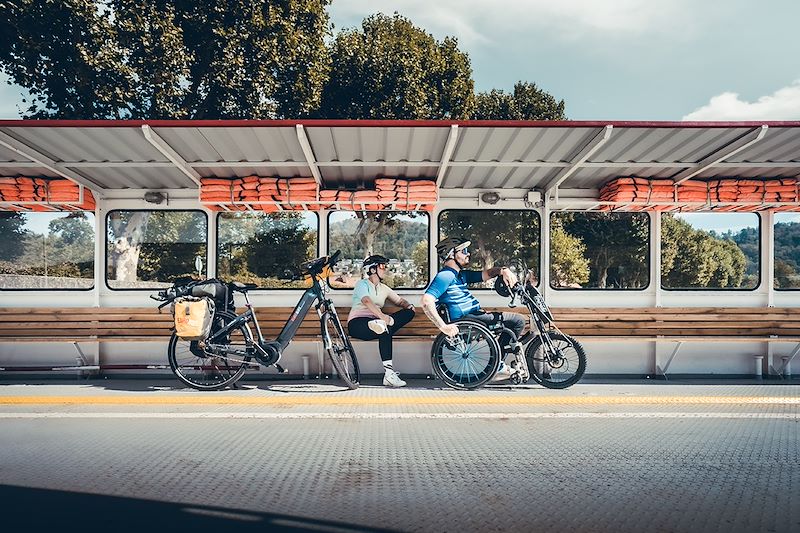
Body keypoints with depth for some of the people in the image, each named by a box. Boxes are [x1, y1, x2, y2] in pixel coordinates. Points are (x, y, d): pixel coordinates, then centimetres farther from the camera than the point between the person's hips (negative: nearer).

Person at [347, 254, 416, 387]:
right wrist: (382, 316, -39)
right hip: (357, 323, -7)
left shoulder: (384, 288, 22)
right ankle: (389, 373, -40)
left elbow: (399, 301, 27)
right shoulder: (363, 284, -2)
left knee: (409, 312, -11)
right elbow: (367, 302, -22)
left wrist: (408, 305, 1)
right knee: (384, 331, -39)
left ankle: (381, 325, -32)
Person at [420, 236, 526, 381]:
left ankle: (498, 367, 15)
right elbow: (426, 301, -23)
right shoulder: (445, 275, -11)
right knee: (518, 320, -11)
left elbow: (486, 274, 16)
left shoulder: (461, 274, 20)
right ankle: (498, 366, -2)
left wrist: (503, 270, -7)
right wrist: (443, 326, -29)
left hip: (474, 315, 11)